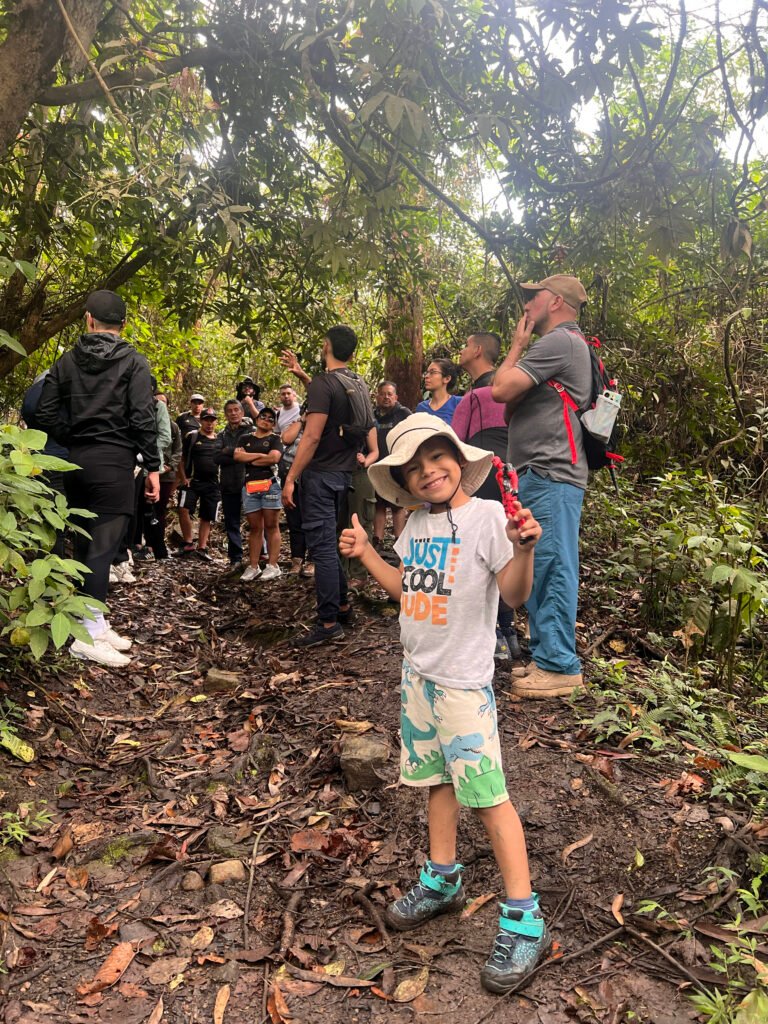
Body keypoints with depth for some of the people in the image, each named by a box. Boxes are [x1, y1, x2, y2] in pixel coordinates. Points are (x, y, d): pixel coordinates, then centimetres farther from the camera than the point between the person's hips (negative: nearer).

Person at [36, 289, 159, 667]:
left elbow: (46, 415, 6)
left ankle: (96, 623, 18)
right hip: (113, 462, -5)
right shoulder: (133, 362, -3)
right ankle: (88, 634, -8)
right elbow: (143, 418, -10)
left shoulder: (67, 360, 10)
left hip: (75, 462, 5)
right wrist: (153, 466, -5)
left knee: (84, 544, 11)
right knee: (103, 546, -6)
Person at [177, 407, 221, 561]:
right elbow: (182, 460, 2)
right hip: (192, 481, -3)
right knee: (184, 509, -22)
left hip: (213, 484, 3)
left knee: (206, 517, 5)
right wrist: (184, 478, -9)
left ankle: (202, 548, 12)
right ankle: (188, 544, -11)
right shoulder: (192, 437, 2)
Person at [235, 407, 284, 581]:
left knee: (271, 526, -2)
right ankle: (253, 566, 8)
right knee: (255, 528, 6)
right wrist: (260, 455, -5)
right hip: (250, 487, 3)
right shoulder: (245, 438, 17)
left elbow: (274, 458, -11)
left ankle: (272, 565, -2)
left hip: (270, 485, -3)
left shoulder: (275, 439, 7)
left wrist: (250, 460, 0)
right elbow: (237, 456, 1)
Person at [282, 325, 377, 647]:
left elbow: (312, 436, -20)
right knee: (330, 542, 20)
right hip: (343, 473, 8)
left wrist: (290, 478, -17)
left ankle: (329, 623, -3)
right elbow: (369, 422, 20)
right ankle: (342, 605, 27)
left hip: (320, 474, -8)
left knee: (322, 546, -6)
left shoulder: (322, 383, -14)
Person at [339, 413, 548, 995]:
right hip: (418, 671, 7)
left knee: (486, 795, -5)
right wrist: (365, 553, 11)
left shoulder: (487, 516, -14)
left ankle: (524, 923, 7)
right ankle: (442, 882, 37)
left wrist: (525, 547, -35)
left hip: (463, 679, -7)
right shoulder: (416, 525, 7)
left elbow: (515, 594, -18)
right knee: (436, 778, 19)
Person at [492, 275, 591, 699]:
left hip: (551, 476, -11)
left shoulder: (558, 341, -10)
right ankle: (544, 655, 23)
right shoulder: (567, 345, 24)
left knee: (551, 568, -8)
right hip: (541, 474, 11)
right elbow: (516, 401, 24)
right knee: (540, 569, 14)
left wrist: (517, 345, -1)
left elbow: (502, 389, -13)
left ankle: (559, 665, -1)